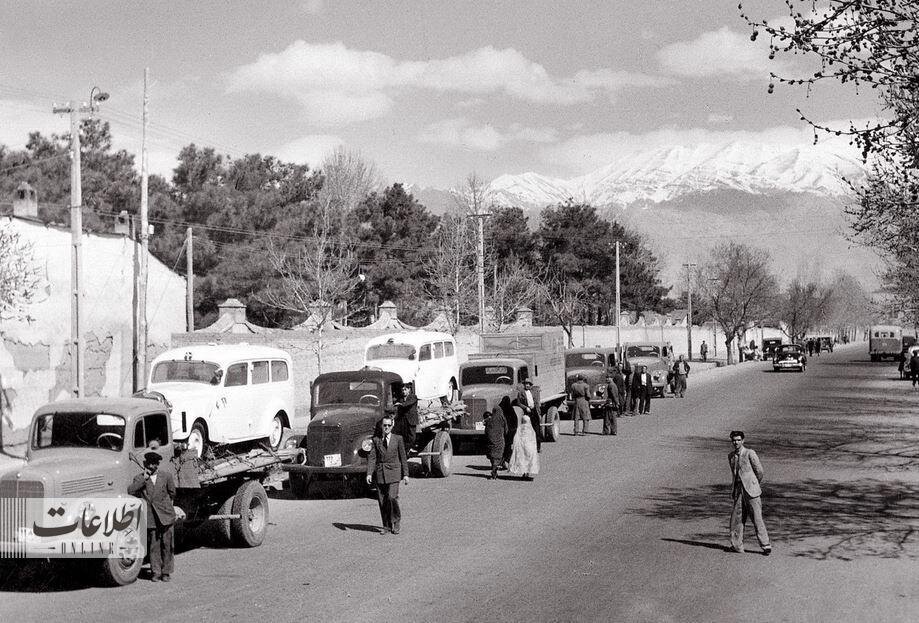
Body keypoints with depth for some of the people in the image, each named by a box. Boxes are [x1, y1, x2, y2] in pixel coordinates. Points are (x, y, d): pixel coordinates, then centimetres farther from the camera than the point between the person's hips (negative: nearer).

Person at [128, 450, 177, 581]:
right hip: (150, 519, 0)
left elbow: (172, 493, 17)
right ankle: (156, 572, 11)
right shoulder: (139, 478, 3)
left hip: (166, 516, 0)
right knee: (153, 546, 2)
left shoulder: (166, 475, 5)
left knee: (167, 545, 3)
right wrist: (144, 478, -16)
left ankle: (166, 572, 12)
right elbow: (130, 490, -14)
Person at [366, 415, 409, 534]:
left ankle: (396, 521, 6)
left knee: (392, 497, -15)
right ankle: (386, 526, 14)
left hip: (393, 472, -2)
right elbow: (372, 457, 1)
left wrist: (405, 474, 3)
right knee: (382, 500, 3)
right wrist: (369, 473, -10)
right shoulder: (376, 439, 6)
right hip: (380, 473, 2)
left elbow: (403, 457, 6)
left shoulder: (398, 439, 3)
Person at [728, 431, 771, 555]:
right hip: (738, 491, 5)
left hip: (751, 490, -5)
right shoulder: (731, 456, 13)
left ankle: (766, 546, -2)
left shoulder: (750, 453, -5)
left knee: (757, 518, -6)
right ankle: (737, 546, 12)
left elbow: (759, 471, 1)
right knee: (736, 518, 3)